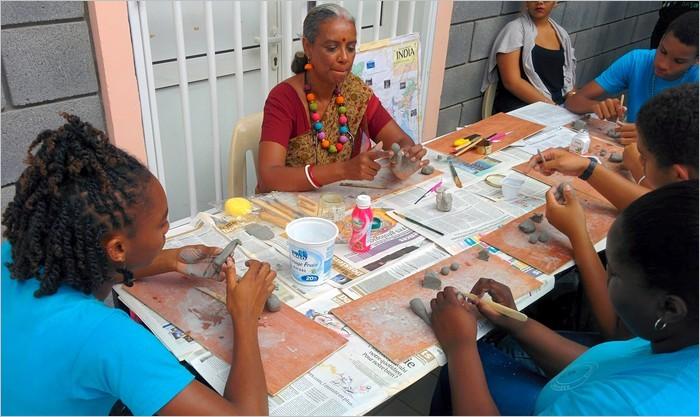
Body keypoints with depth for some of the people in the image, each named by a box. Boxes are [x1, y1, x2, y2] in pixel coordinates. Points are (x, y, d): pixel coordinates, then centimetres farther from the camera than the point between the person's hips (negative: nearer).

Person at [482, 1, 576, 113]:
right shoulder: (514, 29, -3)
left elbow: (568, 78, 18)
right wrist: (549, 105, -18)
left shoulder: (562, 34, 16)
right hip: (521, 108, -5)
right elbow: (512, 81, -13)